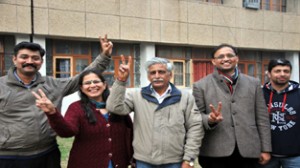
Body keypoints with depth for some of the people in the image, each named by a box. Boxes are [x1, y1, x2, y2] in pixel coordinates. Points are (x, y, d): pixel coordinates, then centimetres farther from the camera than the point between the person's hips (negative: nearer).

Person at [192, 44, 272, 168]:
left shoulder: (253, 83, 11)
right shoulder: (201, 85, 2)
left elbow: (262, 119, 9)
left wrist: (265, 149, 6)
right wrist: (210, 119, -20)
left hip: (248, 151, 3)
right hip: (215, 152, -2)